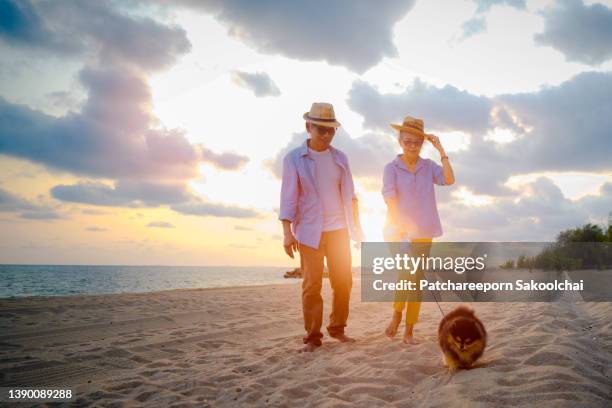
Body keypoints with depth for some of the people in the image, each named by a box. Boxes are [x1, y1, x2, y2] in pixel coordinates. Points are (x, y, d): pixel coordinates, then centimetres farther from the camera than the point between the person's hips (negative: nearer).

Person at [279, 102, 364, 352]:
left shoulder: (340, 158, 9)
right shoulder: (294, 158, -2)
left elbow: (349, 194, 11)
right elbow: (288, 197, -7)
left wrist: (356, 226, 8)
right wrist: (287, 232, -13)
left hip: (338, 229, 4)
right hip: (309, 231, -4)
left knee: (343, 281, 5)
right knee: (312, 284, -3)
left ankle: (337, 328, 20)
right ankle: (312, 336, 6)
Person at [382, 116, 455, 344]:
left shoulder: (428, 166, 6)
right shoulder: (391, 168, -3)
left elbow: (449, 180, -10)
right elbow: (390, 200, -13)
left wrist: (441, 150, -10)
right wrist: (399, 229, -24)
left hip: (422, 232, 3)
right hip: (397, 231, -3)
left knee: (416, 281, 3)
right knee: (407, 272, -23)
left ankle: (409, 332, 13)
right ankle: (396, 314, 3)